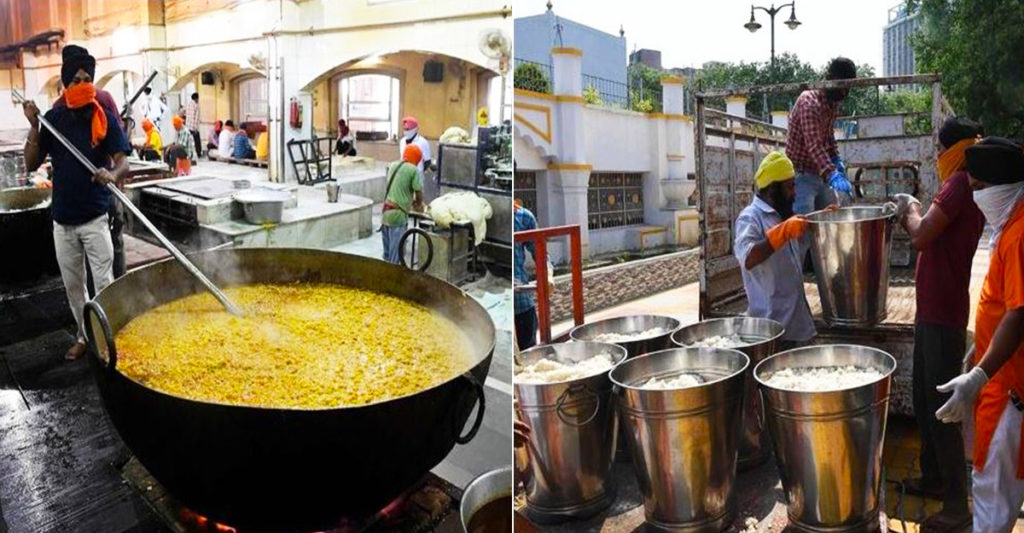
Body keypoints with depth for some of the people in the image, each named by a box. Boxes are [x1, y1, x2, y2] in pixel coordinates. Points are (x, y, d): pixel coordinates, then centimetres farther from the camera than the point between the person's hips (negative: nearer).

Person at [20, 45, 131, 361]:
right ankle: (84, 335, 30)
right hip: (62, 219, 4)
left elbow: (123, 162, -12)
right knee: (72, 284, 15)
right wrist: (34, 126, -7)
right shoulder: (54, 119, 3)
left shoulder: (104, 118, -5)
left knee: (104, 283, -2)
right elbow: (31, 164, 3)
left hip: (95, 218, -4)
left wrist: (112, 174, -35)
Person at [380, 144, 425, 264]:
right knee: (395, 252, 1)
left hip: (385, 212, 7)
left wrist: (411, 201, 26)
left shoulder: (392, 165, 14)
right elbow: (418, 193, -5)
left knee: (387, 252, 17)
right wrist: (418, 205, 15)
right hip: (397, 214, -7)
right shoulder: (413, 170, -6)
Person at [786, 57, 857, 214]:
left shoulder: (833, 103, 7)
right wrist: (832, 175, -45)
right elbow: (814, 145, -33)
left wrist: (836, 159, 5)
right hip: (800, 174, -9)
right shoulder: (809, 102, -21)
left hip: (820, 174, 9)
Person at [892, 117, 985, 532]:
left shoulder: (959, 184, -15)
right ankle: (933, 478, 32)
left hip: (942, 315, -10)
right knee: (924, 400, 19)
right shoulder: (962, 185, 16)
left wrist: (911, 207, -5)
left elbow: (921, 237, -23)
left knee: (940, 407, -4)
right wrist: (911, 215, 8)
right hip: (933, 310, 10)